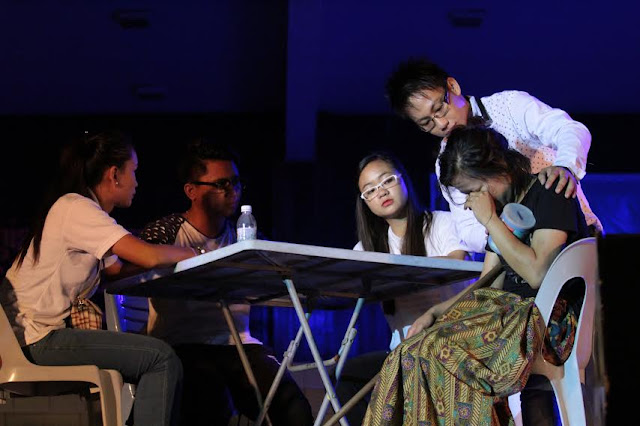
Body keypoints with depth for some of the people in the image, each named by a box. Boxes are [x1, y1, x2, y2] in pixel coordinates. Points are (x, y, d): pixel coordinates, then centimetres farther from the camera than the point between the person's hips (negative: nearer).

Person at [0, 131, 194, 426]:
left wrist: (179, 259, 8)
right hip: (37, 338, -10)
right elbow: (149, 257, -20)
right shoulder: (75, 207, -12)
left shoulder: (82, 210, 19)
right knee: (161, 358, -15)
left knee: (161, 360, 10)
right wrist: (196, 255, -2)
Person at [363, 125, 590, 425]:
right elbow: (489, 284, 19)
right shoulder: (504, 207, 18)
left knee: (439, 352, -27)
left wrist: (490, 221, -12)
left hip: (555, 322, -8)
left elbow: (538, 273, -20)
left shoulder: (548, 194, -7)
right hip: (513, 315, 8)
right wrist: (434, 313, 5)